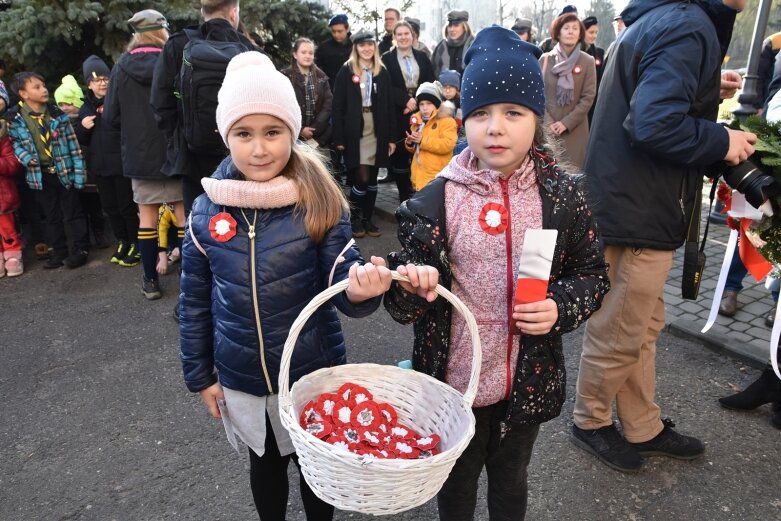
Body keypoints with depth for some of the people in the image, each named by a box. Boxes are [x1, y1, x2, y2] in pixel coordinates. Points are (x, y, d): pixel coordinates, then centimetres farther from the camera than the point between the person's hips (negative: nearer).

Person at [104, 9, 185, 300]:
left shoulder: (121, 68, -1)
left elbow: (110, 117, 0)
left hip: (140, 154, 2)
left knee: (147, 215, 10)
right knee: (184, 213, 8)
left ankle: (151, 281, 17)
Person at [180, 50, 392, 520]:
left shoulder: (320, 202, -17)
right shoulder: (208, 209, -10)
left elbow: (342, 281, -16)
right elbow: (195, 301, 0)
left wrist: (360, 287, -39)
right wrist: (199, 374, 5)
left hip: (313, 371, -2)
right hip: (242, 377, 2)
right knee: (266, 462, 26)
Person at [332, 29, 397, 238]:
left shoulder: (382, 72, 9)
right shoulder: (346, 71, -1)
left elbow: (389, 106, 9)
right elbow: (338, 106, -3)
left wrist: (392, 137, 4)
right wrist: (339, 138, -9)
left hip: (377, 133, 3)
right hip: (354, 133, -3)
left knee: (372, 179, 8)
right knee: (361, 178, -7)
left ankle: (367, 219, 21)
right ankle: (354, 219, 14)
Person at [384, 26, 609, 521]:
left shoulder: (563, 194, -9)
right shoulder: (437, 199, -13)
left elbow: (593, 273, 3)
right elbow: (405, 305, -8)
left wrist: (562, 307, -17)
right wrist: (412, 287, -30)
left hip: (529, 380, 1)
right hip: (455, 378, -1)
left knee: (510, 481, 26)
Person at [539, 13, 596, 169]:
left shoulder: (587, 61, 1)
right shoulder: (545, 59, 3)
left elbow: (588, 97, -2)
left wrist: (566, 122, -10)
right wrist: (548, 121, -10)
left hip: (575, 128, 0)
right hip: (547, 128, 1)